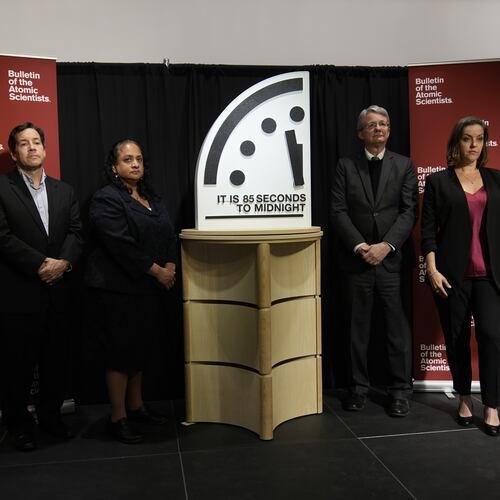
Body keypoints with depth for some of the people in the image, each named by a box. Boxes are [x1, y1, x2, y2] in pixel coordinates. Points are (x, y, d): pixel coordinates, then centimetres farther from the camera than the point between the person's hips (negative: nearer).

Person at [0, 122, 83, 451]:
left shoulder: (64, 191, 14)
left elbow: (76, 233, 6)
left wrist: (64, 262, -13)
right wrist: (41, 264, -17)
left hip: (58, 290, 4)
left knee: (57, 358, 11)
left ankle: (51, 415, 28)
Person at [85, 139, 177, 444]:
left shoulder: (152, 200, 15)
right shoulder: (107, 200, -10)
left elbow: (169, 235, 11)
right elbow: (121, 244, -19)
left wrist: (171, 266, -7)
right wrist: (157, 271, -16)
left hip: (148, 289, 8)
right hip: (118, 289, -8)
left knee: (140, 350, 15)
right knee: (120, 352, 0)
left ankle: (135, 406, 29)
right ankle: (118, 418, 11)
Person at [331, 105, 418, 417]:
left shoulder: (404, 165, 8)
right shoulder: (346, 166, 8)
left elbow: (410, 211, -1)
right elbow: (339, 212, 0)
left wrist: (386, 245, -13)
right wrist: (360, 246, -12)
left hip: (393, 258, 0)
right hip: (357, 259, 1)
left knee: (398, 326, 2)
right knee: (359, 327, 7)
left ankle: (400, 390, 13)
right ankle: (359, 388, 17)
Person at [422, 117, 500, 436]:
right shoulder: (438, 181, 4)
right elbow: (429, 229, -1)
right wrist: (432, 269, -10)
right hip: (452, 273, -1)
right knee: (457, 338, 6)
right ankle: (465, 398, 23)